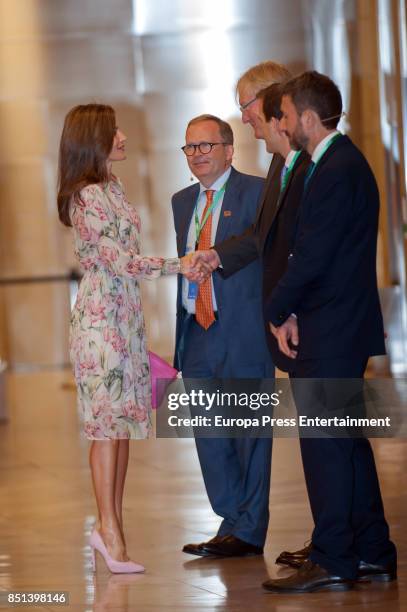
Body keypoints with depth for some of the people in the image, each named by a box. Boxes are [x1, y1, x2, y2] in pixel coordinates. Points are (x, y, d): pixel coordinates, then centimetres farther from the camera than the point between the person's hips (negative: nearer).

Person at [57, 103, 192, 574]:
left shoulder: (112, 187, 13)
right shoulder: (87, 197, -15)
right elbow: (120, 262, -18)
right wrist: (180, 265, -13)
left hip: (125, 313, 9)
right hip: (100, 316, -9)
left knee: (122, 420, 8)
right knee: (108, 422, -6)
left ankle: (112, 524, 13)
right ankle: (109, 531, -3)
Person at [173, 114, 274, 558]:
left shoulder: (256, 193, -6)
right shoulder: (182, 201, 16)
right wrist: (182, 330, 15)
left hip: (243, 331, -7)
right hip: (197, 333, 7)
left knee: (250, 434, 1)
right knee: (209, 436, 11)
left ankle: (248, 533, 8)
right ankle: (232, 523, 22)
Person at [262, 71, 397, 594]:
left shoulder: (337, 172, -17)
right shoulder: (339, 164, 16)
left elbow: (313, 256, -20)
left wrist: (277, 311, -7)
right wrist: (289, 312, 6)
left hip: (328, 334, -10)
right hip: (340, 331, 10)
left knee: (325, 445, -6)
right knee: (347, 441, 14)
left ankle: (332, 561, -2)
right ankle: (371, 553, 21)